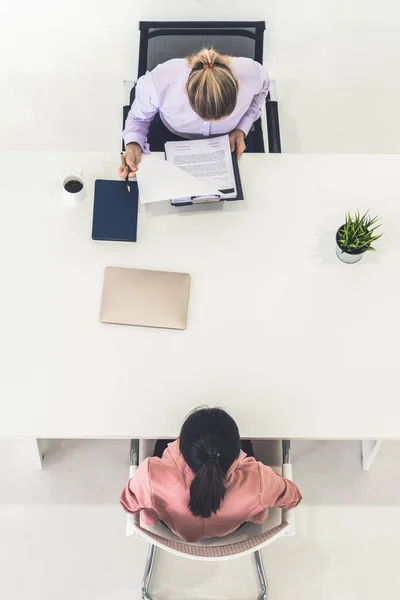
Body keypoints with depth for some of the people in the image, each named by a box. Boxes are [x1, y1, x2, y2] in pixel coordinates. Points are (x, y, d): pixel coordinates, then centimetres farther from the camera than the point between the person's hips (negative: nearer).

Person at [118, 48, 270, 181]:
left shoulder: (251, 74, -36)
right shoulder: (159, 82, -41)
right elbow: (139, 117, -17)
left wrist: (242, 129, -19)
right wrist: (133, 144, -39)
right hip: (170, 135, -1)